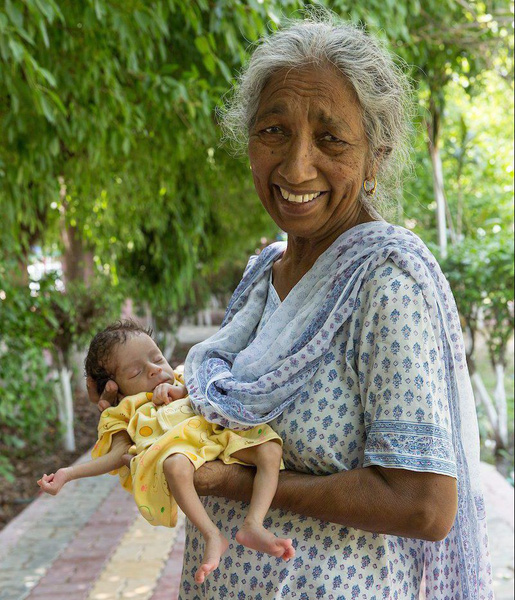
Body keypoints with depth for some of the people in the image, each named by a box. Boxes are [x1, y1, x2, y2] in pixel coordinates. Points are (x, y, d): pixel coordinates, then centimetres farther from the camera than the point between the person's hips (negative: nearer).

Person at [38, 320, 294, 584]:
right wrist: (69, 473, 1)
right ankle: (212, 536, -36)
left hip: (219, 432, 4)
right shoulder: (124, 413, 28)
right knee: (175, 465, -41)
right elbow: (119, 455, 14)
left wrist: (175, 389, 11)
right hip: (176, 446, -4)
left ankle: (253, 525, -33)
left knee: (269, 448, -23)